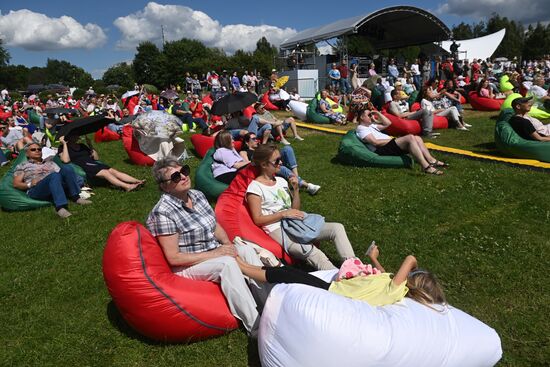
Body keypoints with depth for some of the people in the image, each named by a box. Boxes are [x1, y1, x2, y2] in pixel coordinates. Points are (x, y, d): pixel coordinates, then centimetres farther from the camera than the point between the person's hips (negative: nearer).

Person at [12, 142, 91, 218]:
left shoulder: (49, 162, 31)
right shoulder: (22, 166, 22)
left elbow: (61, 174, 20)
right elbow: (16, 184, 11)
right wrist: (29, 184, -8)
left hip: (56, 185, 3)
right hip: (36, 191, -3)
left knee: (66, 168, -24)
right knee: (54, 175, -37)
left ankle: (76, 197, -31)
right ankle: (60, 207, -55)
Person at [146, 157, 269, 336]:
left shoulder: (197, 195, 1)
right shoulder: (163, 212, -21)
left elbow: (215, 225, 13)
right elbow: (174, 258, -21)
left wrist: (228, 244, -7)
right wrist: (214, 254, -21)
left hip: (214, 253, 7)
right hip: (187, 266, -7)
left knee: (247, 250, -14)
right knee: (227, 263, -30)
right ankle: (255, 326, -25)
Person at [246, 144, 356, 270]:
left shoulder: (281, 181, 16)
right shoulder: (255, 187, -4)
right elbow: (258, 220, -9)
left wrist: (296, 189, 2)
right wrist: (284, 213, -15)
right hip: (278, 230, -7)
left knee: (337, 228, -11)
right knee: (313, 254, -34)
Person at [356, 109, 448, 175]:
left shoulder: (371, 125, 29)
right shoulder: (361, 128, -3)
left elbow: (388, 123, 31)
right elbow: (375, 142, -15)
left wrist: (378, 113, 24)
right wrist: (391, 139, -11)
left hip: (390, 144, 11)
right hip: (382, 150, -11)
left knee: (417, 138, 0)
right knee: (410, 137, -27)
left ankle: (432, 161, -8)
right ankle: (426, 166, -36)